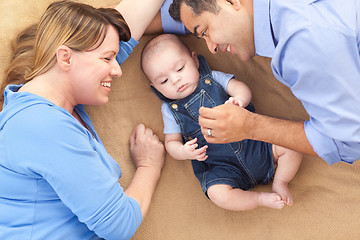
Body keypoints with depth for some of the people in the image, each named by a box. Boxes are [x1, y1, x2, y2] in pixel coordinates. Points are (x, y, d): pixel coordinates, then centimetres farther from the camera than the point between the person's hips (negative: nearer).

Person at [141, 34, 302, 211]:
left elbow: (241, 88, -4)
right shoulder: (170, 110, 5)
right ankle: (262, 199, -10)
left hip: (253, 145, 2)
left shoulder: (213, 78, 5)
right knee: (218, 194, -31)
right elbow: (171, 142, 7)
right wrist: (184, 152, -18)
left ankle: (280, 182, 8)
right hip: (220, 166, -1)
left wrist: (239, 100, -30)